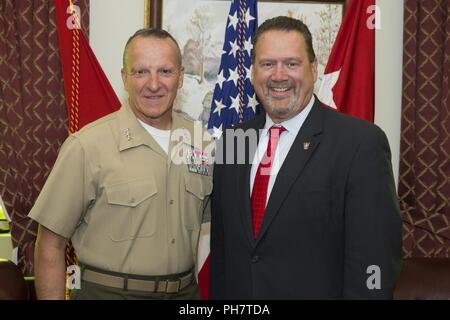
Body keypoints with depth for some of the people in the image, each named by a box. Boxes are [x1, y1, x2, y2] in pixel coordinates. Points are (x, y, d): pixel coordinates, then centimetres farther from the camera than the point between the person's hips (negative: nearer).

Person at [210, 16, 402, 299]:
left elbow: (373, 258, -18)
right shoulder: (232, 140, 1)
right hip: (235, 290, 5)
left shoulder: (362, 143, -17)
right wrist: (218, 294, 3)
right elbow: (221, 244, 6)